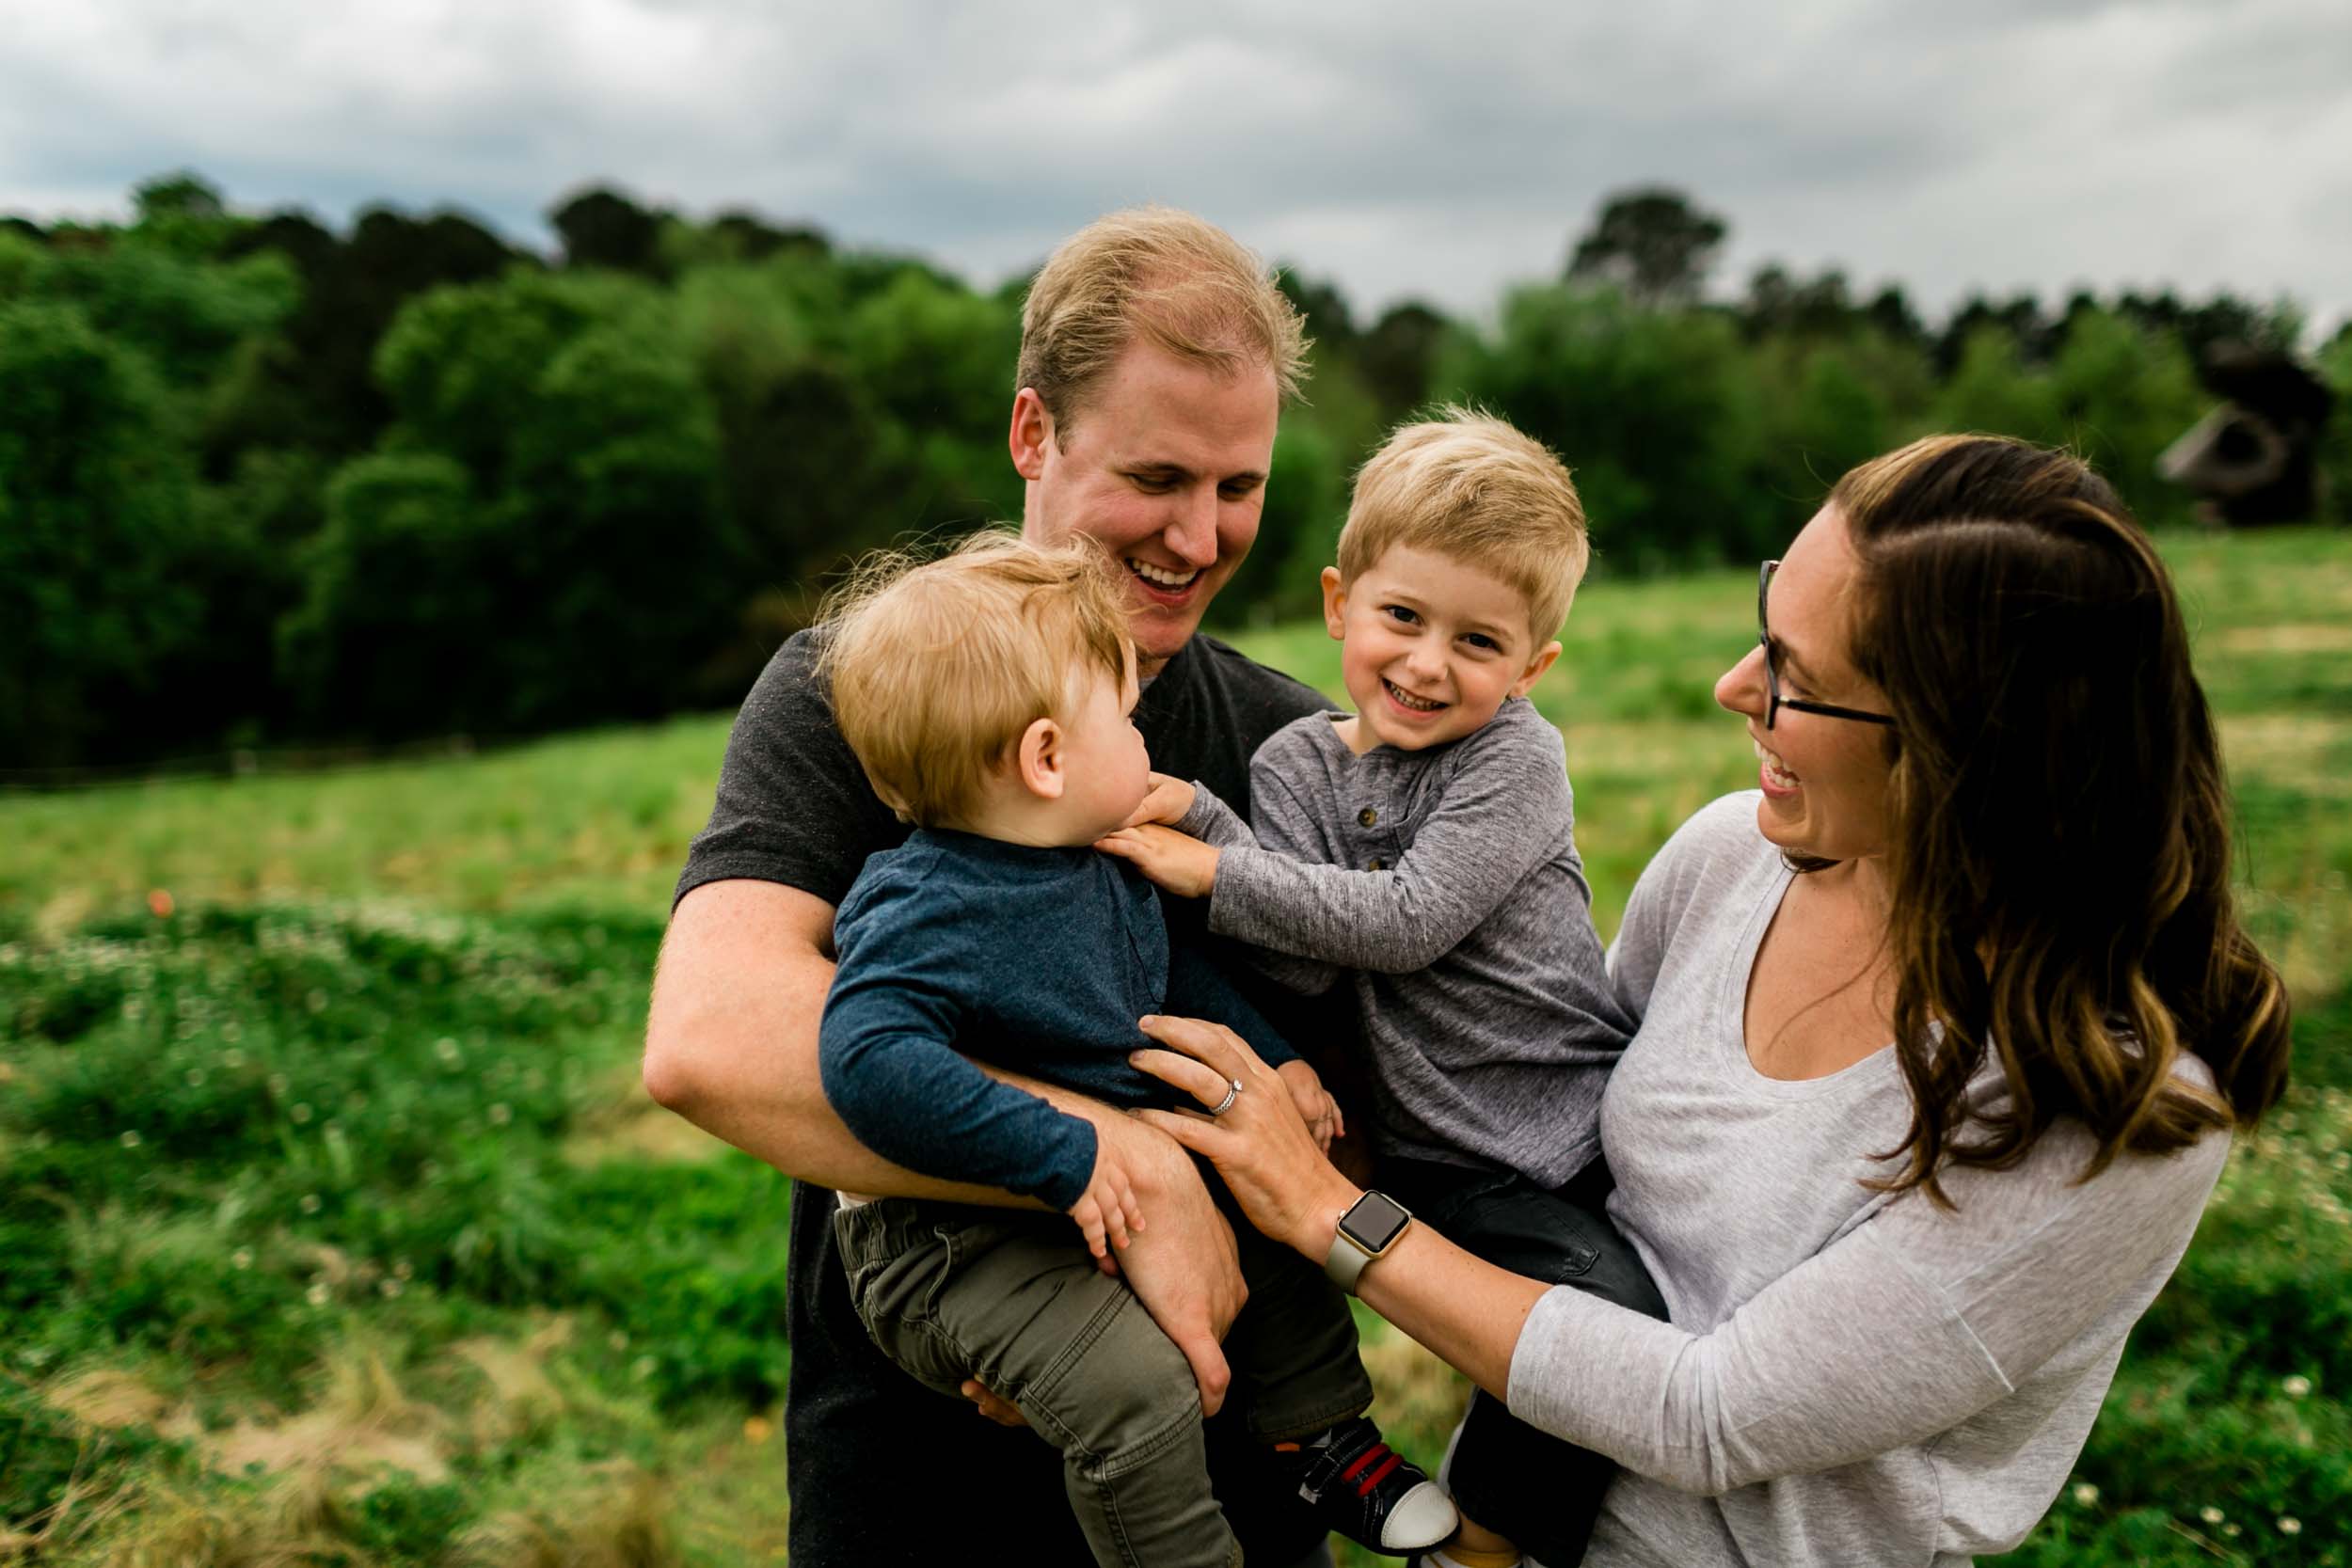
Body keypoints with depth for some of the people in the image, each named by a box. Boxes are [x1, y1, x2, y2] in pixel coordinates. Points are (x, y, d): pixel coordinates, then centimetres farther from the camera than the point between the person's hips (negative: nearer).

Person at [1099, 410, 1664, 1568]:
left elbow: (1407, 919, -20)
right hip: (1458, 1160, 0)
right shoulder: (1294, 764, 2)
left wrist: (1217, 877, -20)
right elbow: (1304, 966, -11)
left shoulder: (1515, 756, -7)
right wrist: (1204, 818, -21)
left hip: (1599, 1121, 0)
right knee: (1625, 1322, -21)